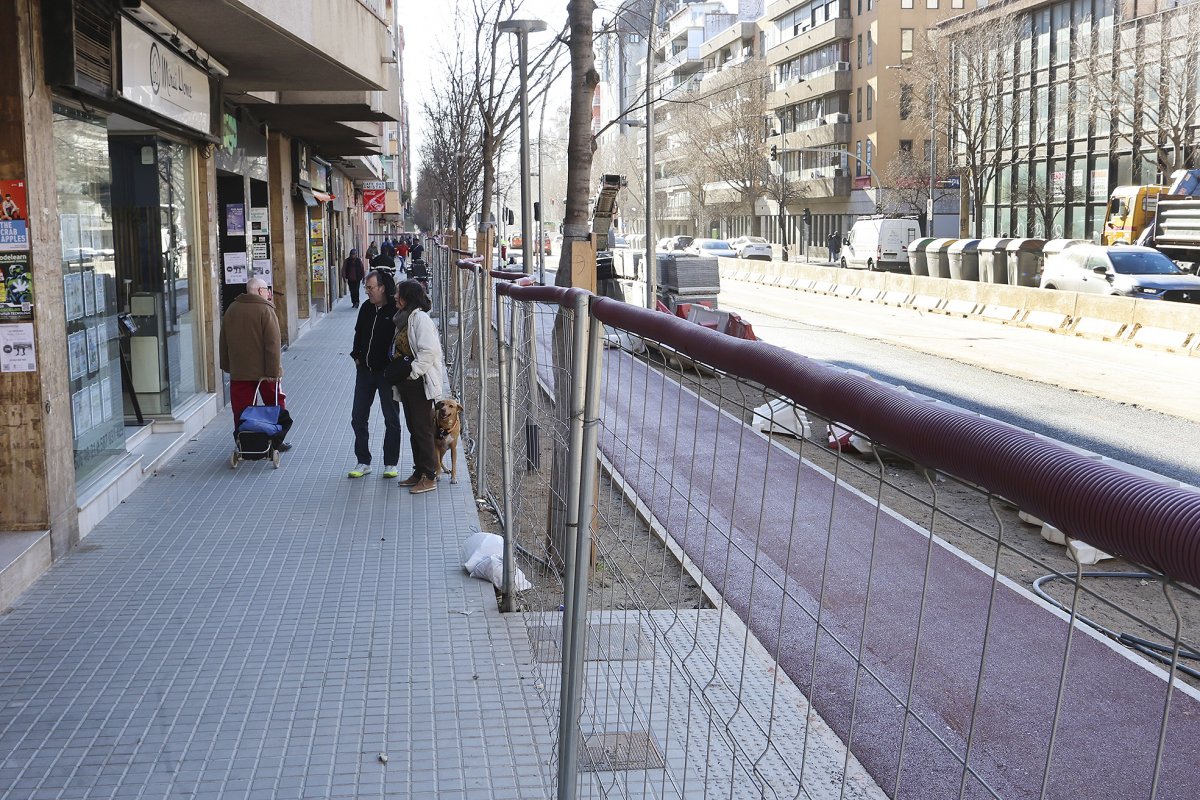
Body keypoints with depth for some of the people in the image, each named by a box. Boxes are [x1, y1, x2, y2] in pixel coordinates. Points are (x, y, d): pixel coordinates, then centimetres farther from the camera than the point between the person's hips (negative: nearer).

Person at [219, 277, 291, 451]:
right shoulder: (265, 310, -11)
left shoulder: (231, 310, 8)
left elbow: (224, 342, 15)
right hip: (263, 370, -4)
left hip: (238, 371, 5)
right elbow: (272, 344, -16)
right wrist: (273, 371, -16)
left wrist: (226, 366, 22)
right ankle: (276, 441, 14)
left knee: (241, 410, 8)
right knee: (275, 406, 10)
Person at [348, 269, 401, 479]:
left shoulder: (397, 311, -14)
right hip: (365, 371, 6)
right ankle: (363, 462, 19)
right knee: (358, 418, 8)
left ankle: (391, 463, 17)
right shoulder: (366, 308, 4)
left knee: (391, 419, 6)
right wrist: (357, 356, 8)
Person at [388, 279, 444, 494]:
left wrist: (411, 371, -20)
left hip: (420, 383, -10)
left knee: (423, 430, -4)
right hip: (406, 383, 10)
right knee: (413, 429, 15)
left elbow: (429, 351, -23)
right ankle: (418, 473, 24)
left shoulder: (420, 318, -15)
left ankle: (429, 477, 2)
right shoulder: (403, 318, 15)